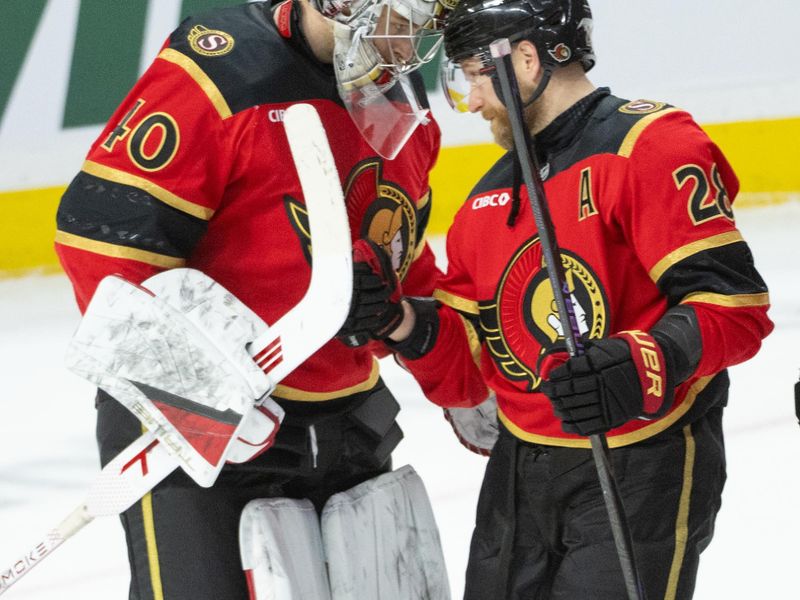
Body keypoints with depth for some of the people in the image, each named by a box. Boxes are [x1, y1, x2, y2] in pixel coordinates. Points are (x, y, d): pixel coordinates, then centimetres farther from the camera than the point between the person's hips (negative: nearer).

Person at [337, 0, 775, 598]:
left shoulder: (651, 147, -12)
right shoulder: (488, 200, 12)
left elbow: (734, 302, -20)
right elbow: (466, 374, 11)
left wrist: (643, 366, -34)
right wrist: (409, 326, -8)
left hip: (643, 476, -7)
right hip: (520, 475, 7)